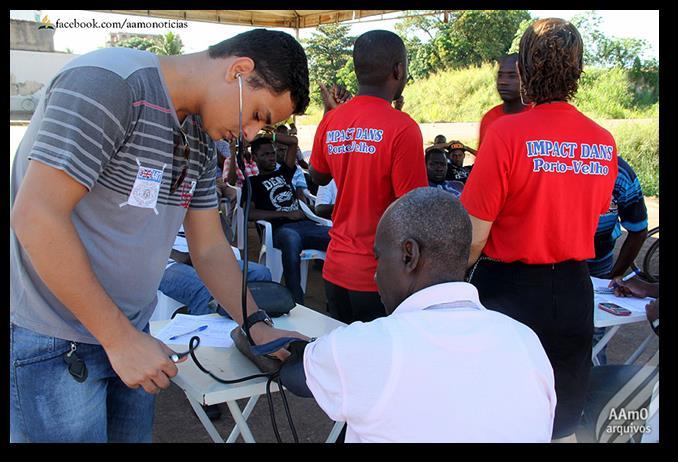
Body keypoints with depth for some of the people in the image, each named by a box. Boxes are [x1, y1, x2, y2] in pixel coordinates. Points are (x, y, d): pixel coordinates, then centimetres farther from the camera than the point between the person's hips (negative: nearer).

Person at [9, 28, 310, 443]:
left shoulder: (202, 140, 7)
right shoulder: (107, 83, -19)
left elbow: (210, 248, 10)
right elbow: (34, 217, -24)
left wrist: (256, 326, -1)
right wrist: (121, 338, -21)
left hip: (128, 334, 8)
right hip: (52, 344, -7)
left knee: (136, 434, 17)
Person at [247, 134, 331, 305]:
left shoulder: (283, 173, 30)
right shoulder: (252, 182, 16)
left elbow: (293, 141, 29)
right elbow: (249, 213, -2)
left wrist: (266, 135, 26)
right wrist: (286, 214, -5)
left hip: (305, 223, 5)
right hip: (281, 229, -5)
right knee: (292, 239, -43)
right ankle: (296, 303, -42)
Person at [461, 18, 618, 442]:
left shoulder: (506, 133, -18)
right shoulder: (604, 142, -3)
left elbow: (474, 235, -16)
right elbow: (595, 214, 12)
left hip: (510, 290, -4)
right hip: (574, 291, 5)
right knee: (563, 426, 20)